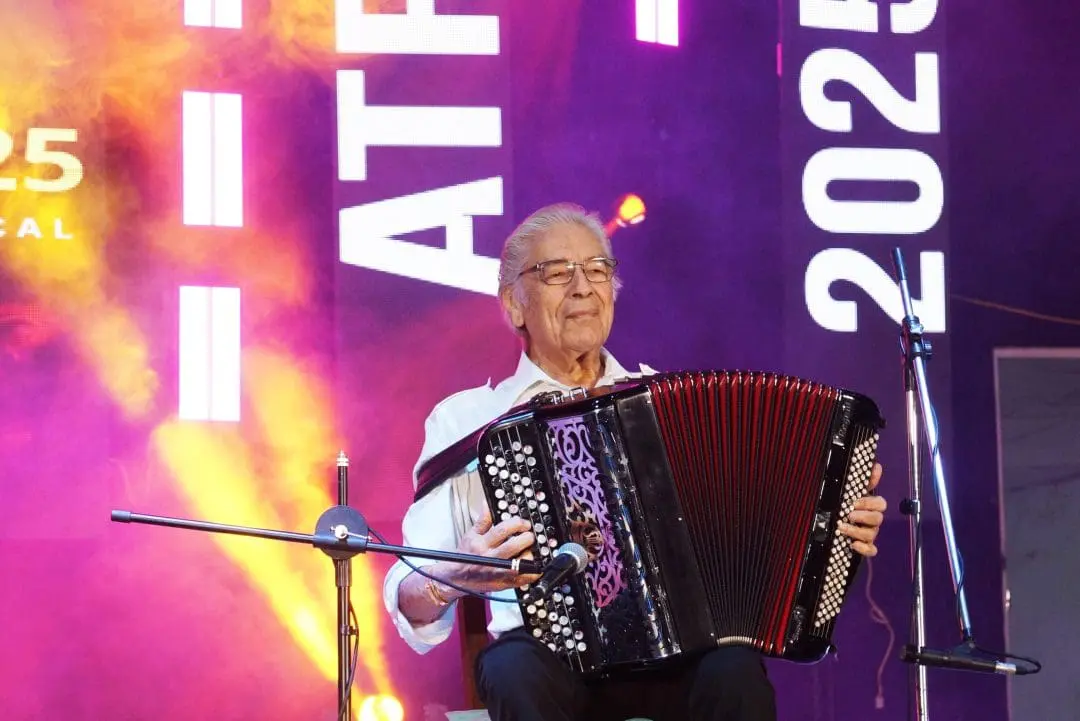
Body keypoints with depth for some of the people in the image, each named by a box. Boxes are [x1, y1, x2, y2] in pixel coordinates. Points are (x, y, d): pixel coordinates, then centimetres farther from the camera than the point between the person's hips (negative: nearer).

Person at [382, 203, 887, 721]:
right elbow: (412, 597, 1)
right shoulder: (465, 419, 10)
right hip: (547, 646, -2)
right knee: (515, 673, -36)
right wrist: (454, 579, -21)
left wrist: (840, 527, 0)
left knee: (735, 672, -31)